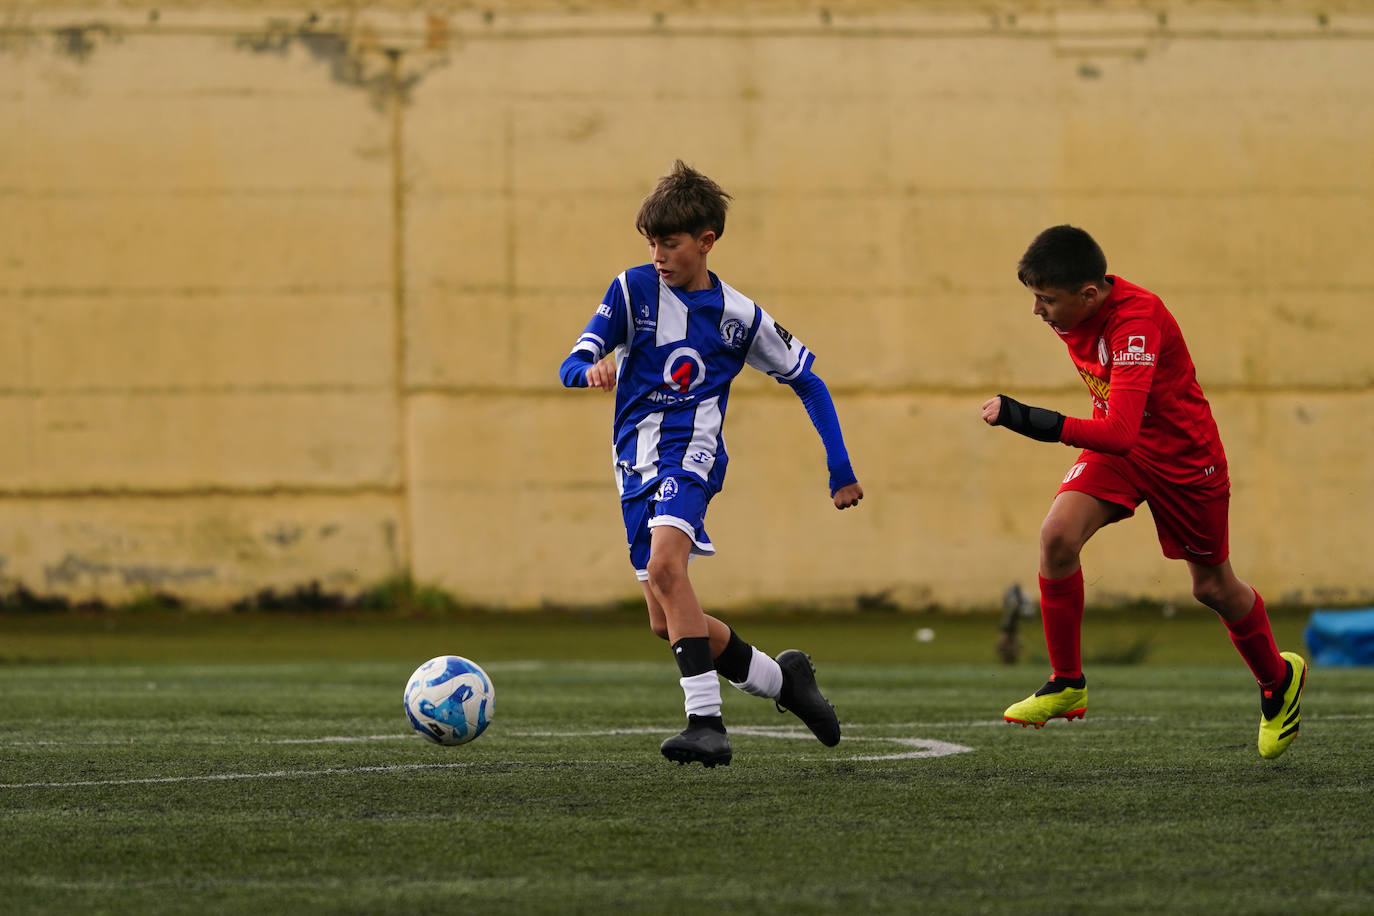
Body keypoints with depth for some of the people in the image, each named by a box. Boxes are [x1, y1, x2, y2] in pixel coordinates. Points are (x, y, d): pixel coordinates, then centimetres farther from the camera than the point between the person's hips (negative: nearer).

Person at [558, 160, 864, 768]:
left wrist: (840, 467, 9)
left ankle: (706, 722, -35)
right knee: (666, 622, 4)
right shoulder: (634, 289, 4)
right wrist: (591, 369, -28)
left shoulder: (738, 317, 3)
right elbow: (571, 365, -2)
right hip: (636, 463, 4)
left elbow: (807, 380, 14)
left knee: (664, 565, -32)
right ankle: (782, 678, 26)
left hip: (692, 453, -4)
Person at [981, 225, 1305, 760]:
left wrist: (1026, 420, -51)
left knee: (1213, 586, 11)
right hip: (1115, 447, 6)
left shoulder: (1136, 322, -36)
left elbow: (1120, 432, -45)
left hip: (1182, 455, -6)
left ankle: (1278, 680, 40)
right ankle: (1066, 684, -8)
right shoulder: (1073, 313, -11)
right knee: (1057, 535, -21)